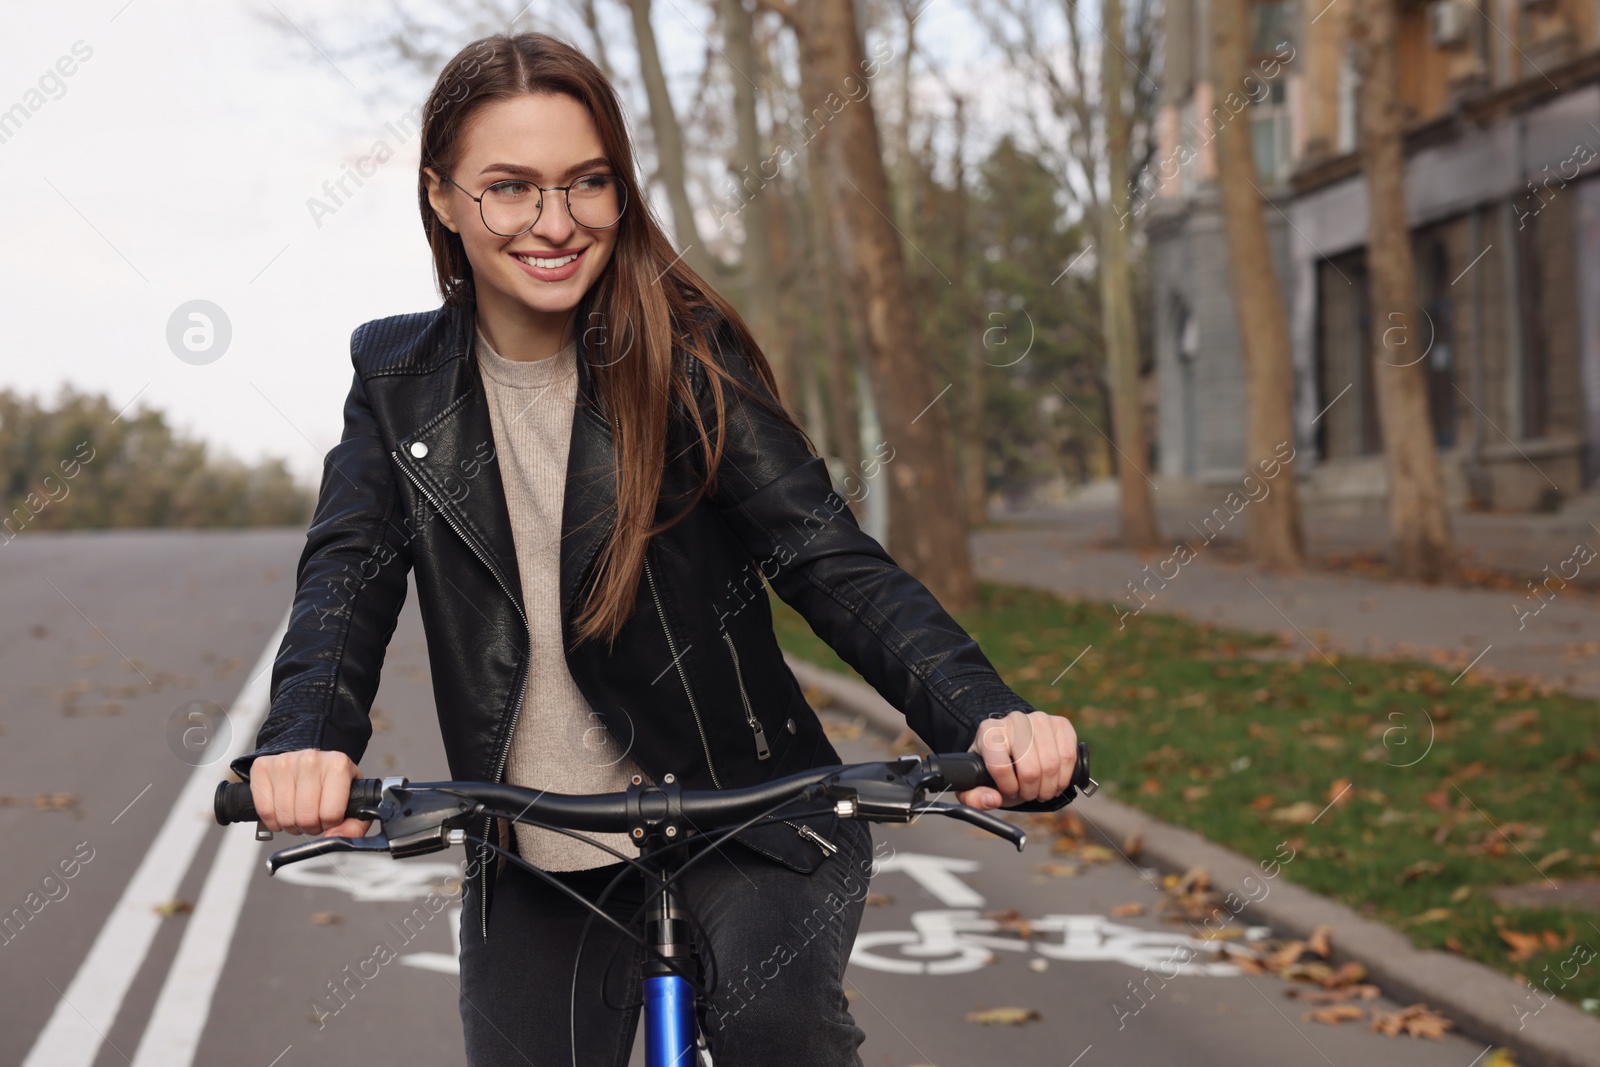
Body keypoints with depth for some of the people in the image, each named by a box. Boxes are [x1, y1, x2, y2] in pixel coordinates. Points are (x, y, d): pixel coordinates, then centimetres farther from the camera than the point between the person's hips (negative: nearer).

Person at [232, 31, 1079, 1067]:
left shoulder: (688, 354, -8)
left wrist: (985, 717, -35)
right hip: (532, 872, 4)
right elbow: (348, 571, -10)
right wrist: (307, 740, -33)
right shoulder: (398, 374, 1)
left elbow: (829, 557, -16)